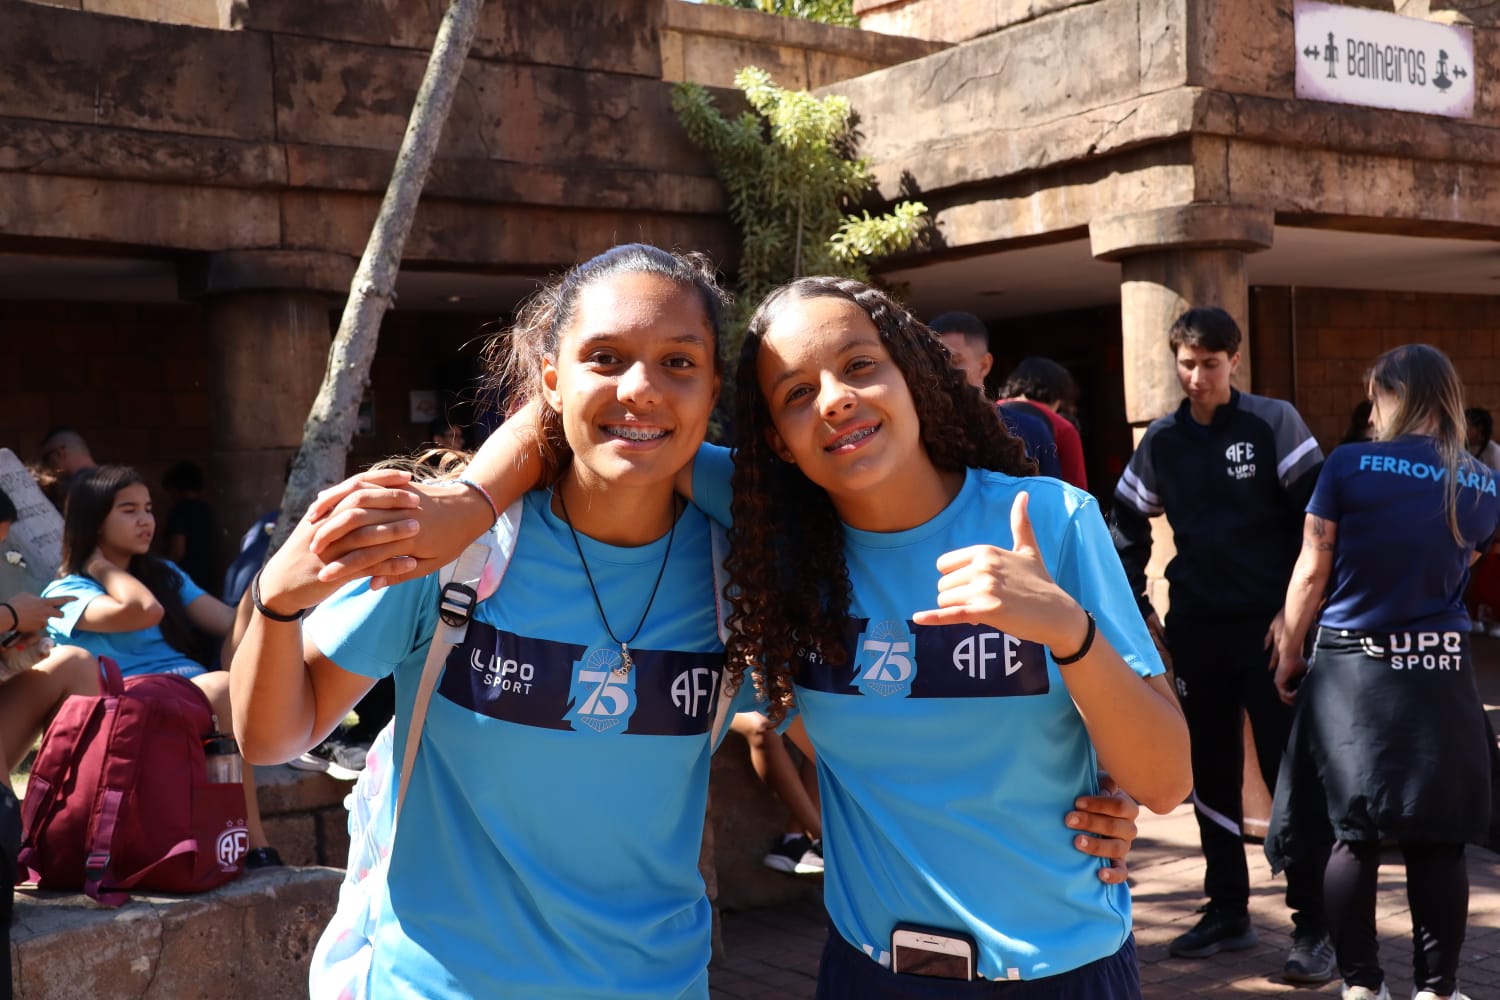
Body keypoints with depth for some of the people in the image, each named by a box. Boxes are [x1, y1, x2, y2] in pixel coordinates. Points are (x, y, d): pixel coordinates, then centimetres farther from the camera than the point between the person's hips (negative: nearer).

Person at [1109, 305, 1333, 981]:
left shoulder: (1273, 423, -5)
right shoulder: (1161, 440, 7)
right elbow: (1125, 528, 16)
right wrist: (1139, 610, 11)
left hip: (1270, 626, -4)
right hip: (1195, 631, 4)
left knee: (1292, 773, -3)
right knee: (1210, 774, 10)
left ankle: (1314, 925, 4)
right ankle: (1228, 912, 21)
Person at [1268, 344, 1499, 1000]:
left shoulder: (1348, 466, -8)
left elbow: (1311, 573, -5)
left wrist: (1289, 656, 6)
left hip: (1351, 667, -1)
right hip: (1439, 673, 2)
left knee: (1354, 835, 7)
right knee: (1437, 841, 6)